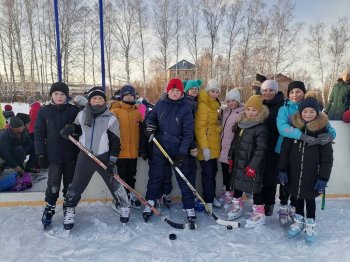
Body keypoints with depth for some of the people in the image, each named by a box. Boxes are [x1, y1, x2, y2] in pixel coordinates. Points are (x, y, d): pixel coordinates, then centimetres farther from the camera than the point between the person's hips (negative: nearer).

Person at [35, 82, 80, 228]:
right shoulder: (44, 110, -1)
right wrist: (41, 154, -3)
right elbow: (39, 133, 0)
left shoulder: (73, 110, -3)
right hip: (53, 155, -1)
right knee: (53, 185, 0)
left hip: (71, 154, 1)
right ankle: (49, 208, 23)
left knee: (70, 183, 13)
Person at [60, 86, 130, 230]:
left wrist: (112, 160, -12)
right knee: (77, 185, 9)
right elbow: (77, 127, 20)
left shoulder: (111, 118, -7)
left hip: (104, 157, -2)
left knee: (114, 183, 3)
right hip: (85, 156, 3)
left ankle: (125, 207, 25)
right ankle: (69, 210, 29)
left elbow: (115, 141, -7)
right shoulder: (82, 114, 3)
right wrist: (69, 128, -4)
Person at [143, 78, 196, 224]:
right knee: (155, 177, 12)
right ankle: (150, 204, 30)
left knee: (184, 179, 4)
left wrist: (182, 153, -15)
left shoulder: (186, 109, -8)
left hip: (179, 151, -2)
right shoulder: (160, 105, 1)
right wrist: (150, 125, -7)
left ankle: (189, 208, 19)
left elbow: (188, 133, -9)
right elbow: (151, 117, 17)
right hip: (160, 149, 3)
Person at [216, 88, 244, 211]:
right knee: (225, 171, 16)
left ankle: (230, 196, 15)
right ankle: (225, 193, 31)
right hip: (223, 147, 6)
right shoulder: (224, 111, 11)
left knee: (231, 172, 1)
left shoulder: (242, 113, -11)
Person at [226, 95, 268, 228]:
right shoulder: (240, 124, 7)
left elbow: (261, 149, -19)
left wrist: (253, 166, -21)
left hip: (251, 165, -7)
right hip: (238, 162, 8)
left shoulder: (261, 128, -16)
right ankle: (237, 205, 39)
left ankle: (259, 213, 18)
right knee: (237, 183, 19)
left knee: (254, 187, 1)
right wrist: (231, 157, 16)